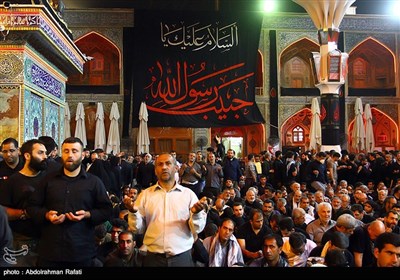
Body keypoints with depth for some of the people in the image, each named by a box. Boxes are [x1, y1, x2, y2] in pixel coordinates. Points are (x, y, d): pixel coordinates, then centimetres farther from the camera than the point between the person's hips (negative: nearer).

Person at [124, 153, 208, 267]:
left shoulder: (188, 194, 1)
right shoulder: (145, 194, 4)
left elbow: (197, 229, -2)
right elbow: (138, 229, 2)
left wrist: (196, 214, -21)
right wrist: (133, 212, -15)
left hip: (182, 258, 0)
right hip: (153, 258, 1)